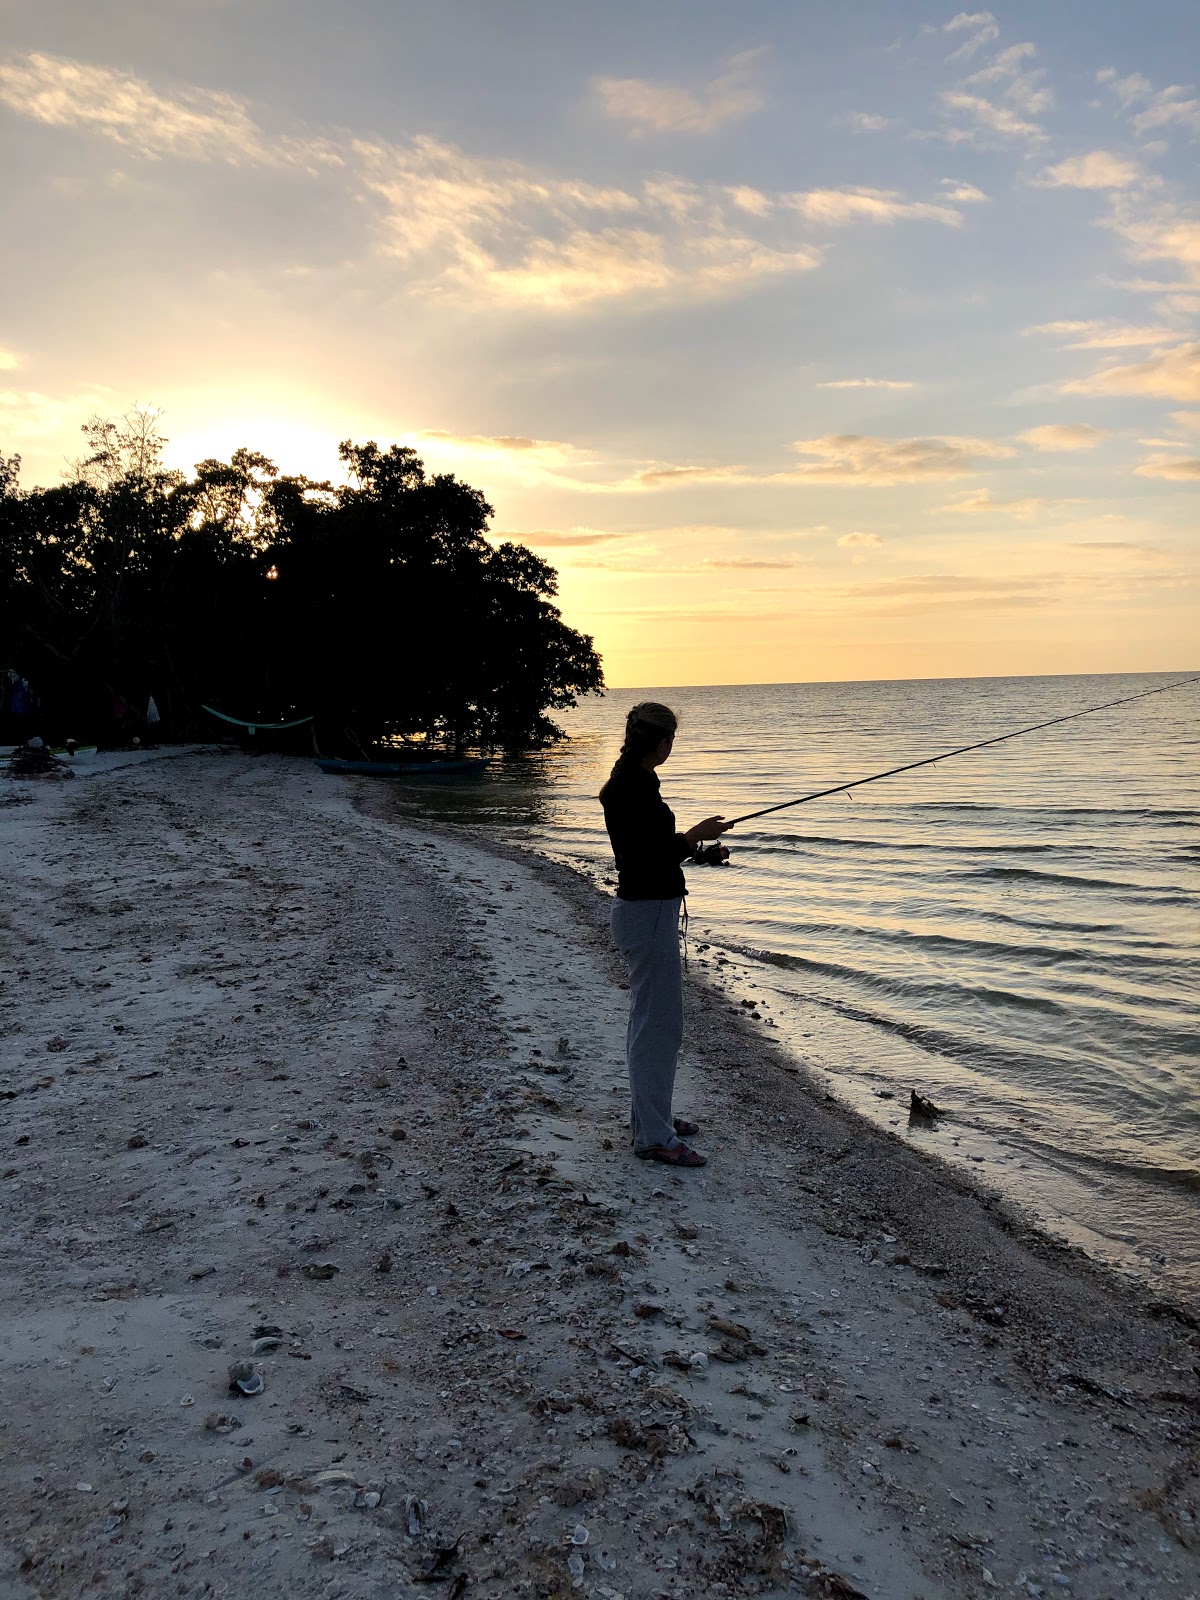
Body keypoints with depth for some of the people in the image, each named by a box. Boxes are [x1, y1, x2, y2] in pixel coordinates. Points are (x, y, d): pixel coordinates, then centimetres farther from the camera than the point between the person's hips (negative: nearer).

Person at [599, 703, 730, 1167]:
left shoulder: (629, 781, 10)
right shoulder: (635, 788, -21)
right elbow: (650, 862, -24)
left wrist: (692, 843, 17)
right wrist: (696, 834, -13)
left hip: (646, 910, 11)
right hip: (648, 914, -11)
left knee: (651, 1019, 20)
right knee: (658, 1024, -3)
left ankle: (648, 1115, 33)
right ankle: (654, 1137, 7)